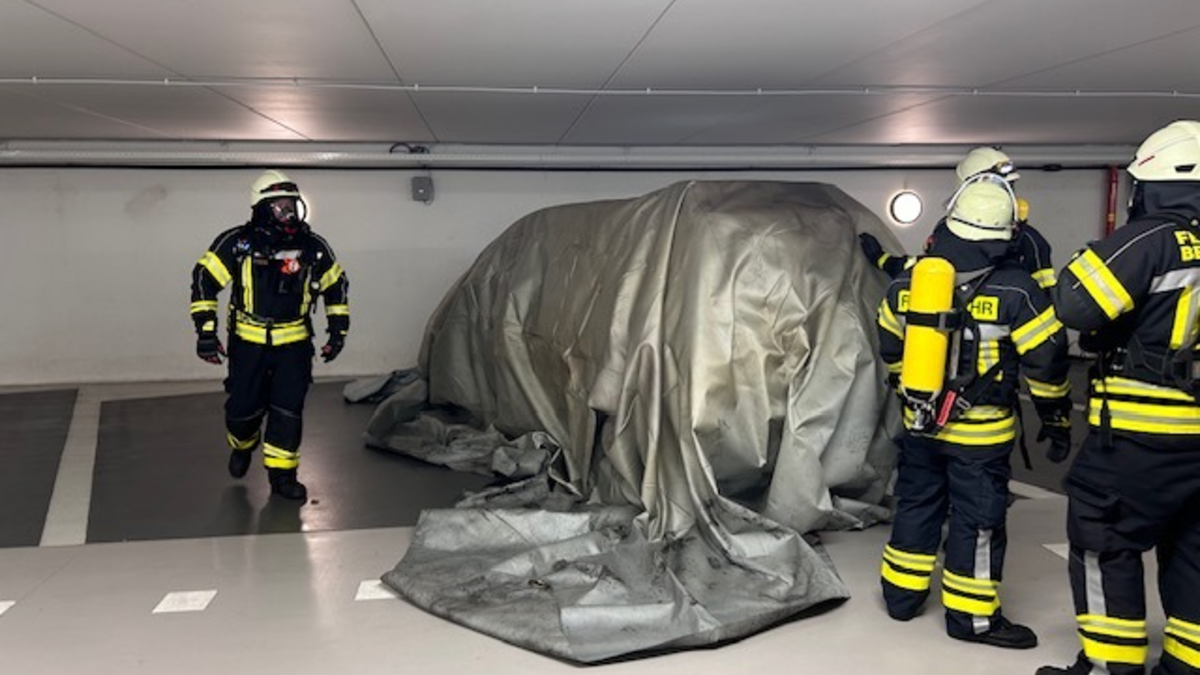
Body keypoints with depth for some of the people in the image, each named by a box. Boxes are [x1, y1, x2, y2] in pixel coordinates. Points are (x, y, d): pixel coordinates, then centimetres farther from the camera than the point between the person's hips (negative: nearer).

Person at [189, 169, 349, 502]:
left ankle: (281, 474, 10)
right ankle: (242, 447, 38)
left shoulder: (312, 246, -1)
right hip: (248, 342, -1)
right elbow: (204, 279, -5)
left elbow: (336, 286, 11)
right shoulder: (237, 243, -9)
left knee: (288, 409, -3)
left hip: (294, 343, 1)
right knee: (243, 407, 4)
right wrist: (206, 331, -10)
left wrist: (338, 330, 8)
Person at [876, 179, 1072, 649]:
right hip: (980, 433, -4)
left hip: (920, 423, 5)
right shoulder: (1015, 291, -14)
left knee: (916, 506, 18)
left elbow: (890, 346, 11)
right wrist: (1057, 421, 3)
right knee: (977, 522, 7)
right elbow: (1046, 362, -9)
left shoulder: (909, 281, -1)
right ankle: (971, 616, 18)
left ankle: (902, 594, 29)